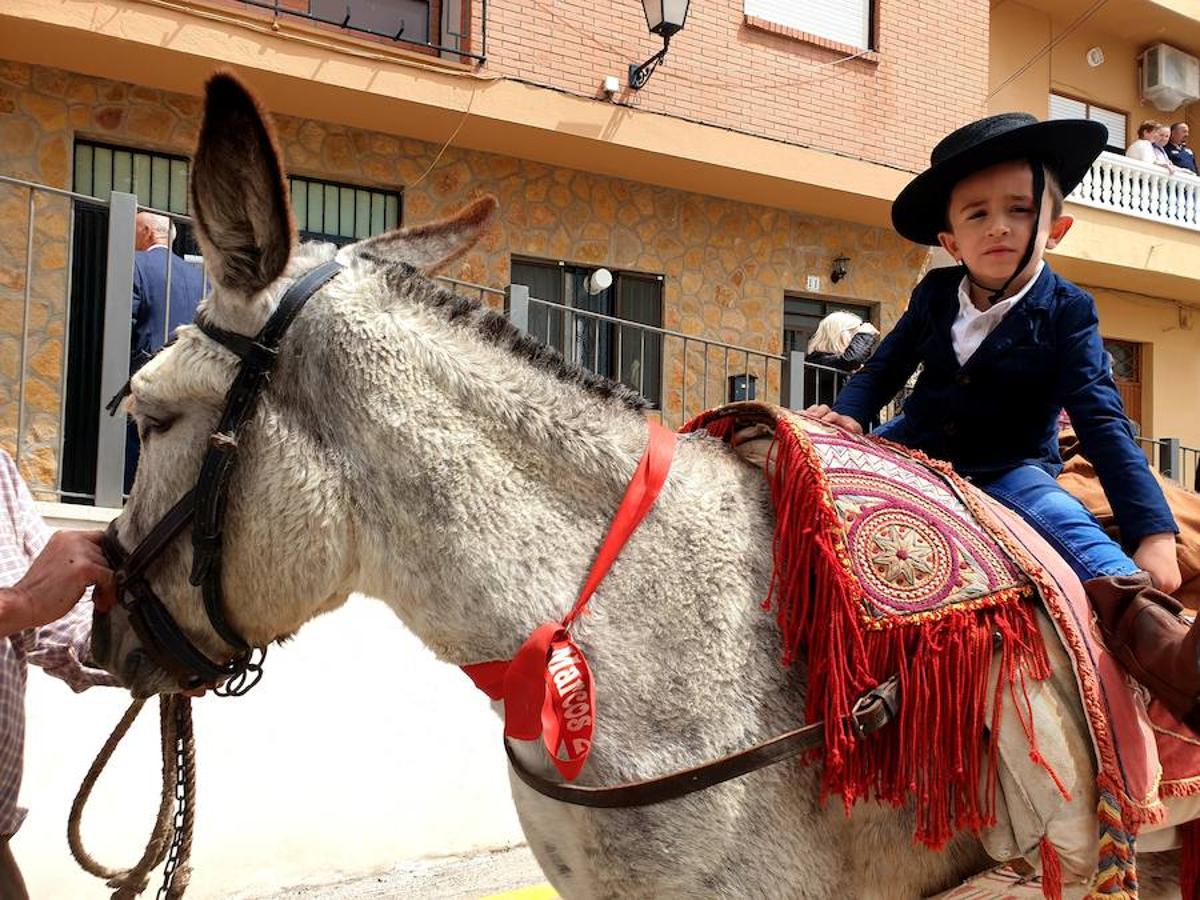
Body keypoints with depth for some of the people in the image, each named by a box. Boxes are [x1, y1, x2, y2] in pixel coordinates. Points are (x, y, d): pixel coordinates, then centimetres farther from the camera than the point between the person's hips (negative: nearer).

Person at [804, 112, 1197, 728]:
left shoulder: (1066, 312, -9)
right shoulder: (935, 294, 2)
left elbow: (1102, 422, -16)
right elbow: (884, 369, 14)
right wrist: (846, 413, -10)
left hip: (1011, 470, -5)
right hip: (916, 452, 5)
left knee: (1064, 517, -35)